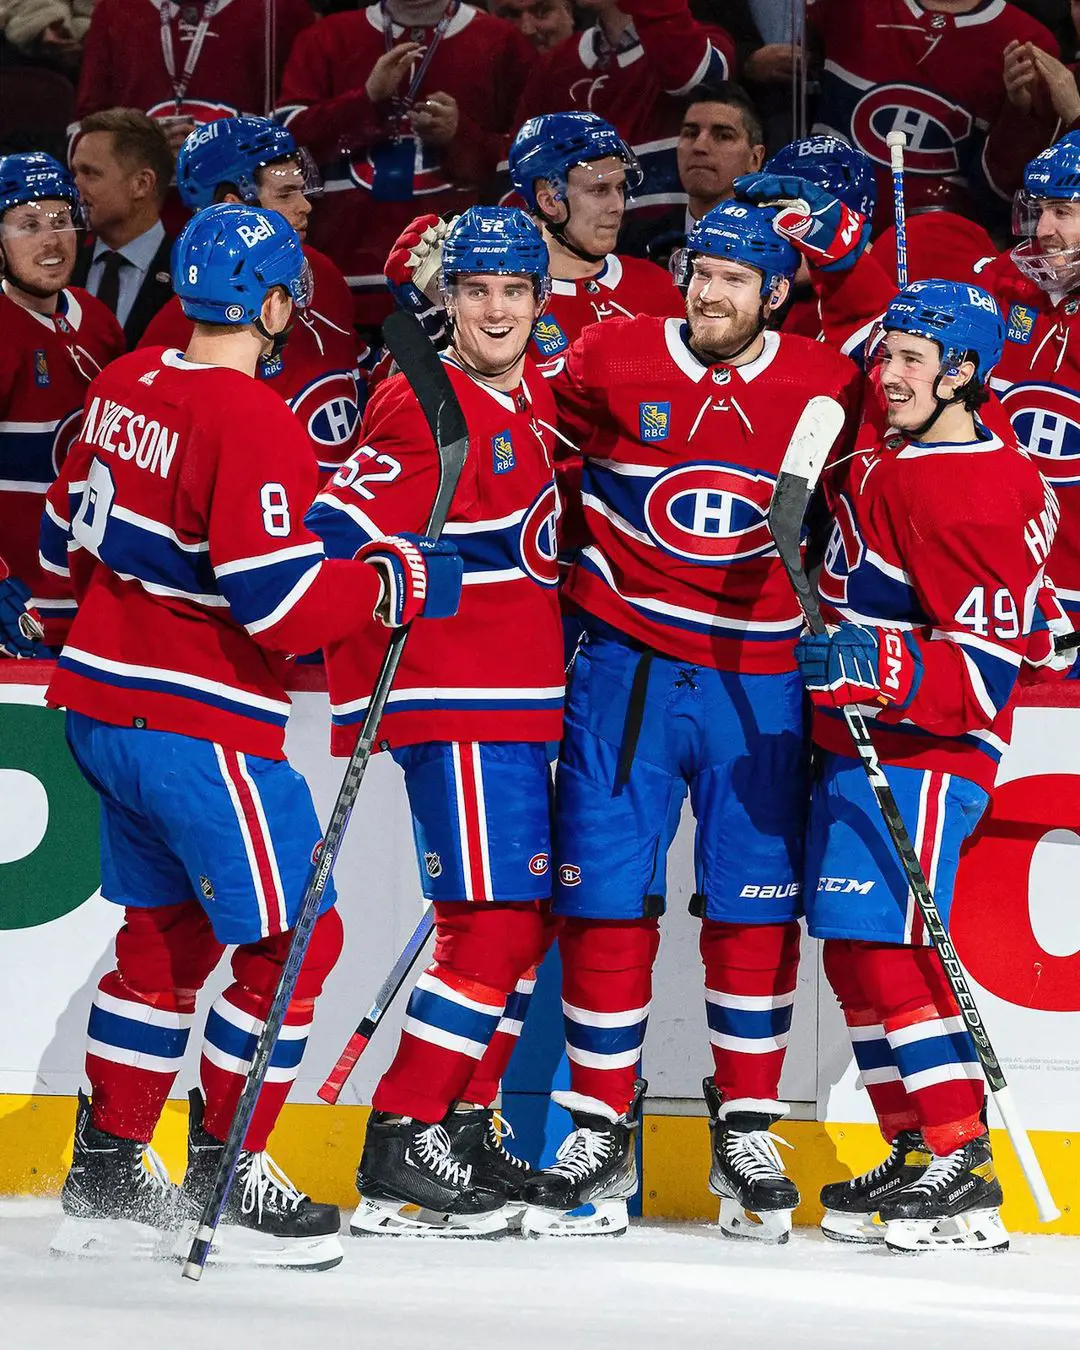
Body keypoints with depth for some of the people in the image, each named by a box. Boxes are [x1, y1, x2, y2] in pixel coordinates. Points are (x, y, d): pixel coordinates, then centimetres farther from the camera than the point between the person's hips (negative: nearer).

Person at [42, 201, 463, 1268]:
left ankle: (105, 1178, 24)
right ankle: (225, 1183, 6)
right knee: (292, 939, 2)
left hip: (103, 705, 9)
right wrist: (396, 578, -11)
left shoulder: (122, 387, 5)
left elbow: (66, 540, 16)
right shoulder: (252, 419, -20)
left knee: (166, 935, 20)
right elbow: (280, 603, -24)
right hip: (201, 728, -9)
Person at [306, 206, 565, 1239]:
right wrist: (356, 699, -26)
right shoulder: (423, 408, -14)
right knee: (495, 921, -13)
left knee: (529, 913, 11)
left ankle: (463, 1127, 20)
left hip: (528, 700, 9)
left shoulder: (538, 396, 12)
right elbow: (334, 539, -21)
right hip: (456, 702, -9)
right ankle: (398, 1159, -10)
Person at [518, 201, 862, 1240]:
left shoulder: (828, 386, -2)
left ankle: (747, 1134, 16)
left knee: (755, 908, 2)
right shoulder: (607, 361, -5)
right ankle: (601, 1136, 7)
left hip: (759, 678, 0)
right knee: (605, 898, -2)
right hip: (625, 666, 0)